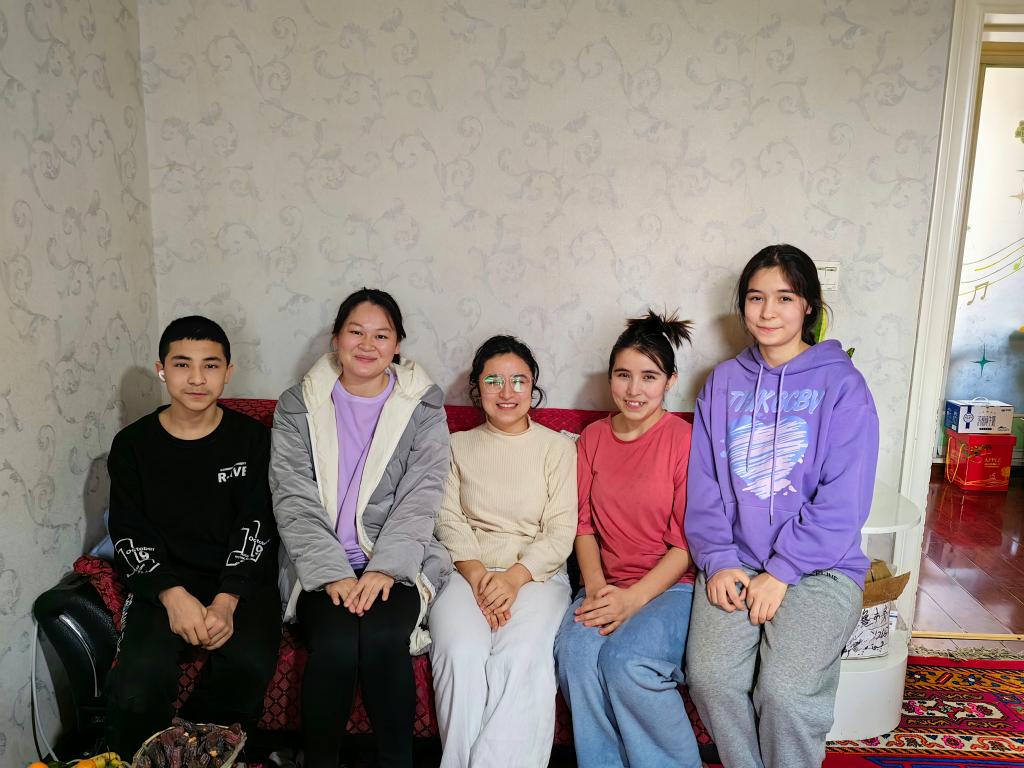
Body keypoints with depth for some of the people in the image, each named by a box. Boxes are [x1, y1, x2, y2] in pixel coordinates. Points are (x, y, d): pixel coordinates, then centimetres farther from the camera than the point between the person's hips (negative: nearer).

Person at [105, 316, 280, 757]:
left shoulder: (251, 439, 3)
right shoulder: (132, 445, 5)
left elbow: (256, 528, -2)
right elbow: (129, 537, 2)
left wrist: (227, 601, -16)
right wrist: (173, 594, -15)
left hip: (240, 581, 0)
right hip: (164, 582, 1)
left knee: (250, 663, -28)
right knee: (137, 685, -27)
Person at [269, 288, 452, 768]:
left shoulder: (424, 408, 5)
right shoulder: (297, 408, 6)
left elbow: (420, 500, -4)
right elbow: (294, 503, -2)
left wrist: (384, 569, -17)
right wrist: (334, 574, -15)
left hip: (399, 562, 0)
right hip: (321, 565, 1)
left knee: (382, 637, -28)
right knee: (336, 642, -27)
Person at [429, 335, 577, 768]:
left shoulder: (558, 448, 9)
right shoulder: (458, 446, 15)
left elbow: (561, 531, 1)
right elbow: (449, 522, 5)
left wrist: (515, 577, -15)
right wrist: (477, 574, -13)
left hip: (537, 574, -1)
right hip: (468, 571, 1)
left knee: (521, 656, -31)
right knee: (461, 652, -28)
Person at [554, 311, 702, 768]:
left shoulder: (684, 441, -7)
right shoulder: (593, 438, 9)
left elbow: (687, 542, -8)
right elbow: (584, 524, 7)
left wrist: (634, 599, -17)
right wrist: (596, 588, -8)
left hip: (673, 585, -3)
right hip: (608, 585, 4)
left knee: (626, 659, -28)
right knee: (575, 650, -25)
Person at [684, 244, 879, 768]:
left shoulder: (841, 383, -2)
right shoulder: (723, 381, 9)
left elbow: (844, 500, -8)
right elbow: (703, 483, 6)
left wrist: (781, 571, -12)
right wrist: (718, 561, -6)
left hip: (820, 567, -2)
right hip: (735, 563, 3)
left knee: (784, 689, -21)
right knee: (710, 676, -17)